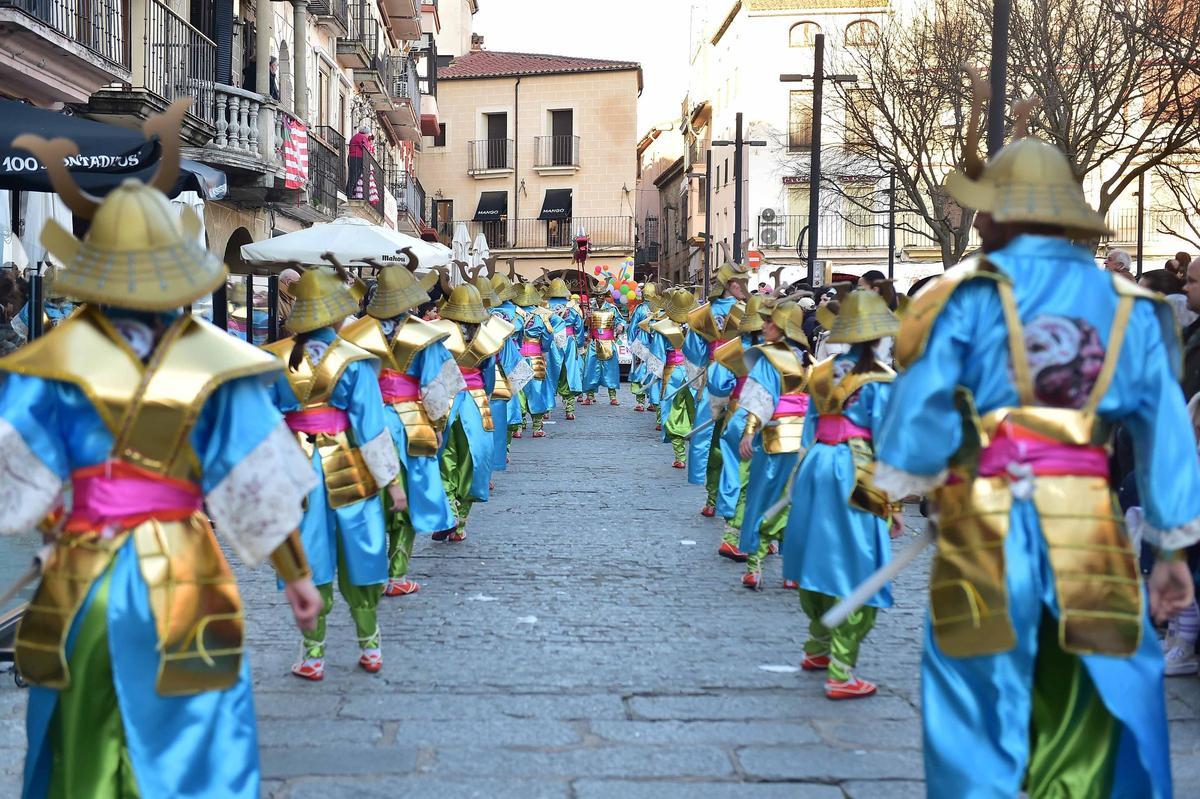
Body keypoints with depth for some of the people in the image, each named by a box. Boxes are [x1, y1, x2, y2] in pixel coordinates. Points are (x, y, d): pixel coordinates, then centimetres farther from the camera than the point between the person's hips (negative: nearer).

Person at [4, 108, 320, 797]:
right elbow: (257, 487, -5)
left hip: (81, 582, 1)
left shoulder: (56, 361, -8)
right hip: (184, 583, -1)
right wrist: (297, 573, 4)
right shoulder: (215, 360, -8)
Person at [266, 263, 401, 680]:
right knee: (358, 554, 12)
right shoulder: (354, 361, -9)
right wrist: (391, 479, -3)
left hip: (297, 468, 1)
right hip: (348, 467, -1)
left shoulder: (276, 359, -2)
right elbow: (371, 425, -9)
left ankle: (312, 655, 14)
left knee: (309, 556, 9)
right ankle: (370, 648, 24)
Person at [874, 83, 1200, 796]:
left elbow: (923, 406, -8)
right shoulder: (1128, 305, 5)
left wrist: (898, 483, 9)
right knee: (1087, 725, 13)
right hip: (1089, 532, 3)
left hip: (987, 528, -2)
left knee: (982, 719, 8)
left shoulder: (970, 293, -5)